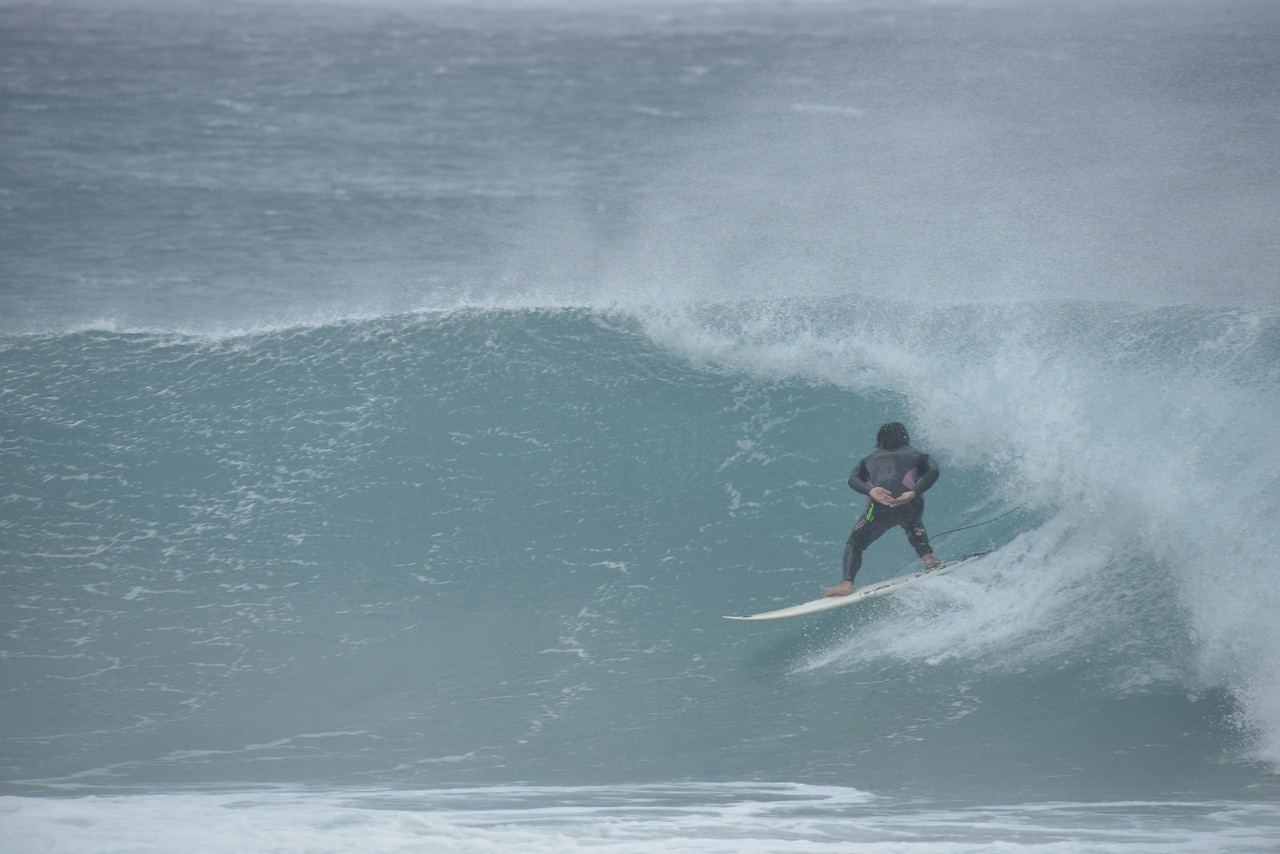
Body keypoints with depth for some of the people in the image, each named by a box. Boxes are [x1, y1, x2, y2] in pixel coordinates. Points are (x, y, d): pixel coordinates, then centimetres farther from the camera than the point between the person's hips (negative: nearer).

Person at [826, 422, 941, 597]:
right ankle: (927, 557, 22)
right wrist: (914, 493, -5)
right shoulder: (915, 455, 29)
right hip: (911, 507, 1)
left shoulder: (870, 459, 31)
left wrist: (870, 491, -8)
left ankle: (847, 583, -1)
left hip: (881, 508, -1)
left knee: (854, 544, 19)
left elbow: (853, 478, 11)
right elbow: (933, 471, 8)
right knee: (913, 523, 39)